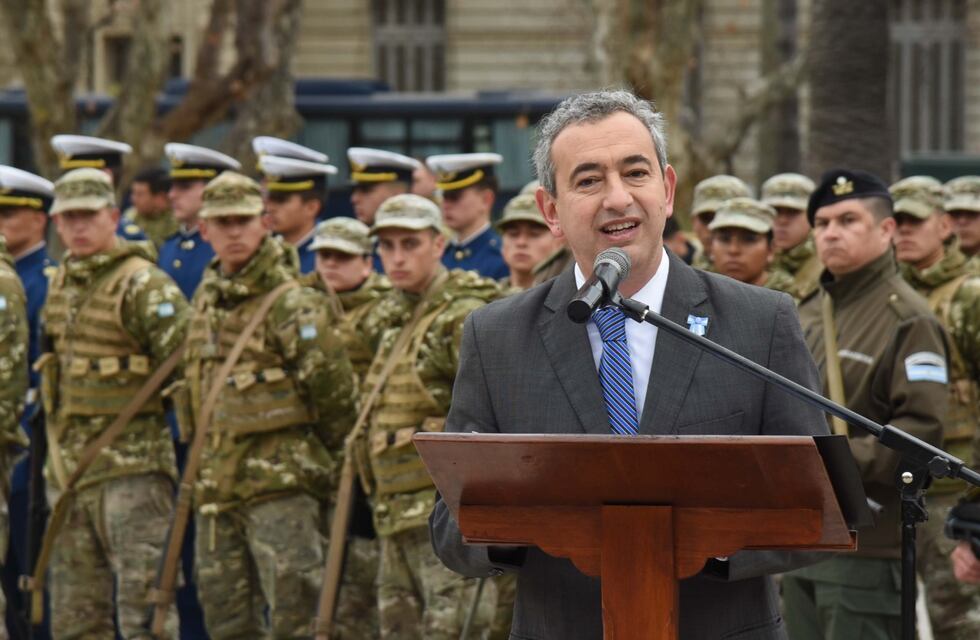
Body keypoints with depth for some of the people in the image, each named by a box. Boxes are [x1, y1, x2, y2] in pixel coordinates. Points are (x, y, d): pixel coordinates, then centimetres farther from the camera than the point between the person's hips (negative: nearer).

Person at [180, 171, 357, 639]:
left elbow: (335, 390, -10)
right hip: (216, 484, 8)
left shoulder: (293, 305, -11)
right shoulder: (207, 297, 13)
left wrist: (319, 454, 2)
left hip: (282, 482, -8)